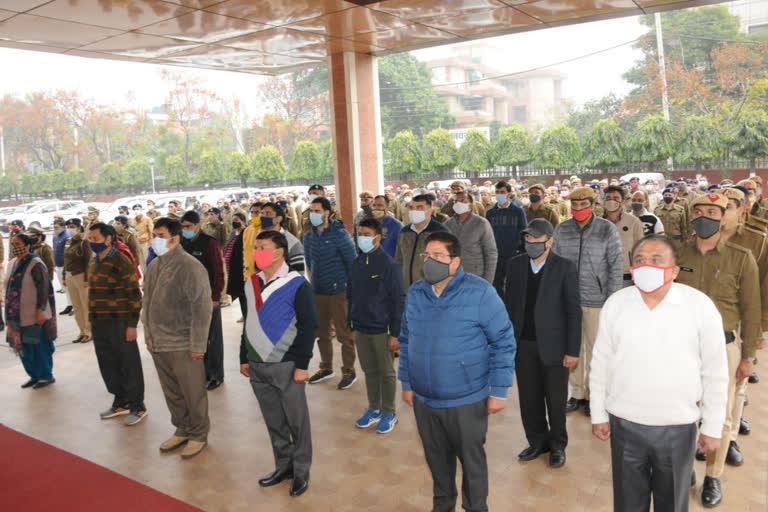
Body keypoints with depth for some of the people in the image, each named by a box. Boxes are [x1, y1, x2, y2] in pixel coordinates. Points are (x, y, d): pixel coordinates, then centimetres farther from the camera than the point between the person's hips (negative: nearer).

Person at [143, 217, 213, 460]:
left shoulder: (190, 267, -15)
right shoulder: (154, 266, 9)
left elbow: (202, 308, -17)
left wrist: (197, 345, -17)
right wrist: (148, 336, 16)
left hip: (182, 345, -7)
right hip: (158, 344, 7)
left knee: (193, 394, 6)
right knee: (172, 393, 18)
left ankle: (198, 435, 23)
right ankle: (182, 430, 35)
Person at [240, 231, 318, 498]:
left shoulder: (297, 285, -10)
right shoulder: (251, 283, 9)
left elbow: (309, 325, -11)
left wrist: (302, 364, -14)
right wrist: (244, 358, 15)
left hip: (286, 365, -6)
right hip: (257, 365, 6)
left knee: (296, 420, 5)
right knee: (273, 420, 15)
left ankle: (301, 471, 21)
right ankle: (284, 466, 31)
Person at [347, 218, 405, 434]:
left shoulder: (389, 265, -13)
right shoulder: (356, 264, 6)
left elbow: (398, 300, -13)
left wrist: (395, 333, -15)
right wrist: (351, 325, 12)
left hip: (381, 330, -5)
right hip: (361, 329, 6)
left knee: (386, 373, 8)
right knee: (369, 371, 16)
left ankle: (389, 413, 22)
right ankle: (374, 409, 31)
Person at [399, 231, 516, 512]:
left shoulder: (479, 292, -15)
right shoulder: (415, 293, 0)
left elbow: (503, 342, -12)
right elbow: (406, 340, 10)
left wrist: (499, 391, -11)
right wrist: (406, 383, 11)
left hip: (467, 399, -4)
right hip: (423, 399, 4)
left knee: (471, 458, 16)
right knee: (437, 457, 22)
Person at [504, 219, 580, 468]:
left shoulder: (565, 268, -7)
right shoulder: (515, 265, 3)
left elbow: (573, 310, -7)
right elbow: (509, 305, 7)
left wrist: (573, 350, -10)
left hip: (553, 345, -3)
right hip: (523, 345, 3)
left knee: (556, 400, 11)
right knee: (529, 399, 13)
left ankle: (557, 445, 32)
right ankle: (538, 441, 33)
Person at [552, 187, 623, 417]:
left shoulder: (607, 229, -5)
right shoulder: (561, 230, 2)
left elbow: (616, 266, -3)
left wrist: (612, 300, -7)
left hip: (596, 300, -2)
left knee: (595, 348, 8)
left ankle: (593, 394, 24)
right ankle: (576, 392, 25)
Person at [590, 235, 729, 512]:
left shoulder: (700, 306, -10)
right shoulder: (615, 303, -5)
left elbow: (714, 373, -4)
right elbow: (600, 363, 2)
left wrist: (712, 428, -1)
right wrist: (598, 415, 4)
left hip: (679, 428, -1)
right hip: (624, 424, 1)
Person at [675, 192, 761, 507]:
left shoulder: (741, 259, -5)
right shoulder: (679, 254, 0)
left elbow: (750, 309, -2)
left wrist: (748, 356, -2)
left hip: (724, 344, -1)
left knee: (721, 413, 9)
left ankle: (713, 476, 26)